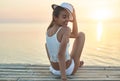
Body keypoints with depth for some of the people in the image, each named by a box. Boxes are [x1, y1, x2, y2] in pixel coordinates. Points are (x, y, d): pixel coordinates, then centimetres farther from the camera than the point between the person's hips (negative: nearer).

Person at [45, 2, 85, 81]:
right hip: (68, 70, -5)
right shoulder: (66, 29, -24)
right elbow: (61, 54, -33)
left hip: (54, 70, 6)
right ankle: (77, 63, 25)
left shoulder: (49, 30, -1)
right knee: (81, 35, 8)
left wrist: (74, 16, 4)